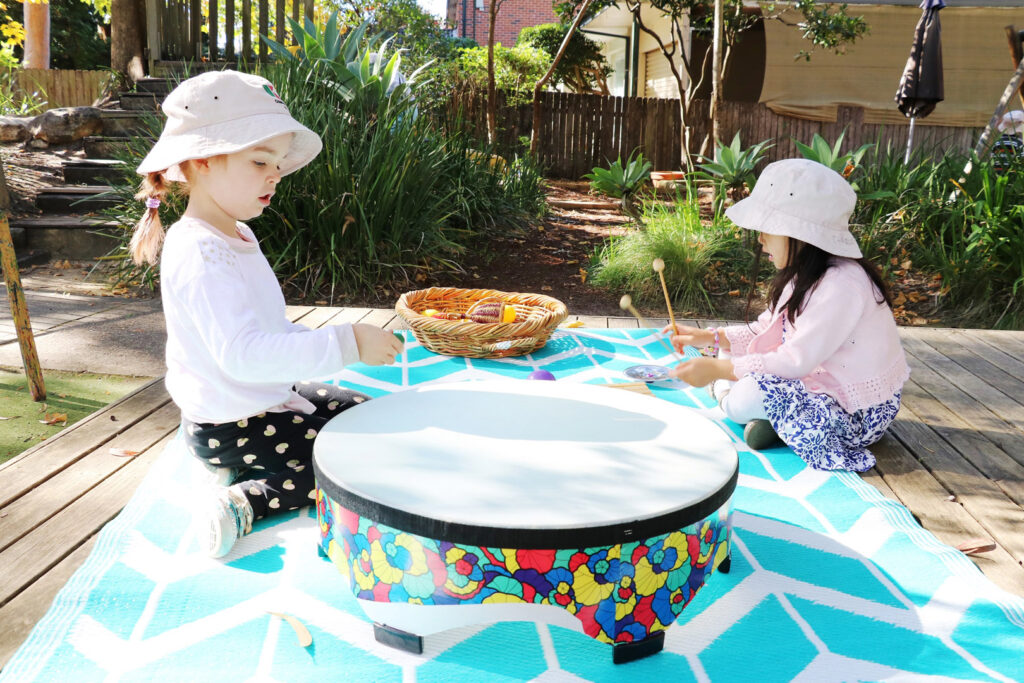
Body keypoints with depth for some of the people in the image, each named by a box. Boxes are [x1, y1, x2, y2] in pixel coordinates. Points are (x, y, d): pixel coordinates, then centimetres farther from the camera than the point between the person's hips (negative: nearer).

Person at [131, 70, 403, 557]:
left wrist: (315, 343, 5)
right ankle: (246, 501, -10)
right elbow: (243, 354, -36)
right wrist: (344, 345, -37)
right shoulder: (202, 256, -26)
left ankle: (245, 473, 13)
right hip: (229, 429, -10)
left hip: (268, 399, 10)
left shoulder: (236, 237, 8)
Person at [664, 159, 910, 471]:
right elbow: (764, 330, 10)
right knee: (730, 351, 8)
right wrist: (709, 337, -3)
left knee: (749, 394, -33)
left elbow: (797, 361, -29)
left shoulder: (841, 285, -27)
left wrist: (718, 369, -27)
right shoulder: (806, 274, 5)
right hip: (818, 381, 10)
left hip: (858, 416, -10)